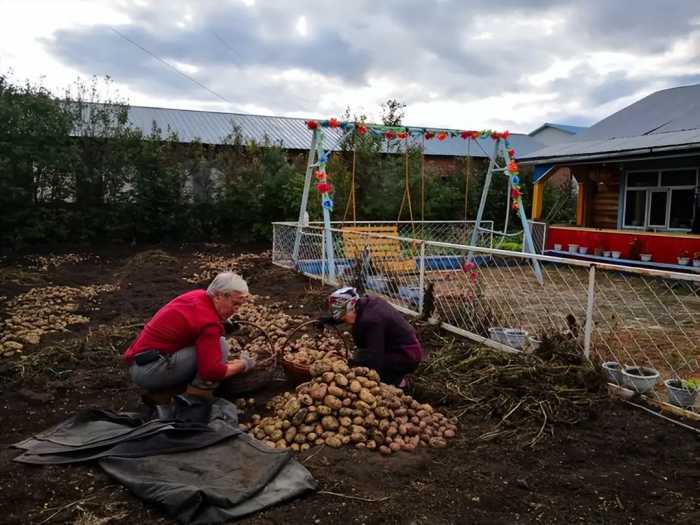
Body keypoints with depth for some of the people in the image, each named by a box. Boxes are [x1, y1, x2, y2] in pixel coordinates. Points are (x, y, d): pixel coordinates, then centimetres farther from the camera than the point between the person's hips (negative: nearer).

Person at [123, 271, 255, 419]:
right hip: (150, 370, -10)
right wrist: (242, 364, -8)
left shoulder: (198, 295, 6)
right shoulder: (208, 322, -21)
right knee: (220, 346, -17)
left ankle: (160, 395, 10)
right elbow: (212, 371, -26)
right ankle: (194, 403, -8)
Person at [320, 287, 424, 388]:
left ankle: (397, 381, 1)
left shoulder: (370, 320, -29)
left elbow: (375, 359, -30)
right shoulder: (368, 301, -2)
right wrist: (328, 320, 8)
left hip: (407, 358, -10)